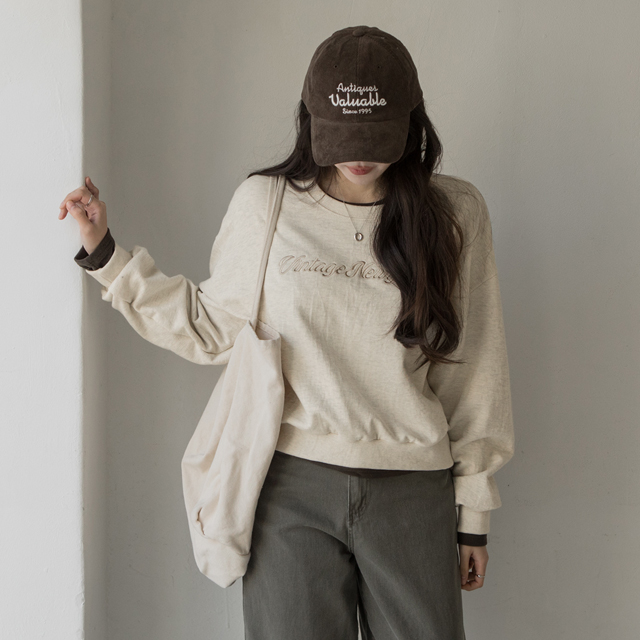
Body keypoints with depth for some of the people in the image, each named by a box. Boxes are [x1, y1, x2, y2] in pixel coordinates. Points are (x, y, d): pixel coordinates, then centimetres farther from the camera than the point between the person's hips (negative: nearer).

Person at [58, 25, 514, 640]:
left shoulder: (454, 213, 2)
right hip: (292, 484, 0)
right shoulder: (264, 204, 1)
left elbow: (474, 371, 5)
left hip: (414, 494, 1)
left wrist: (473, 511, 7)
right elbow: (211, 328, 9)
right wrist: (104, 254, 4)